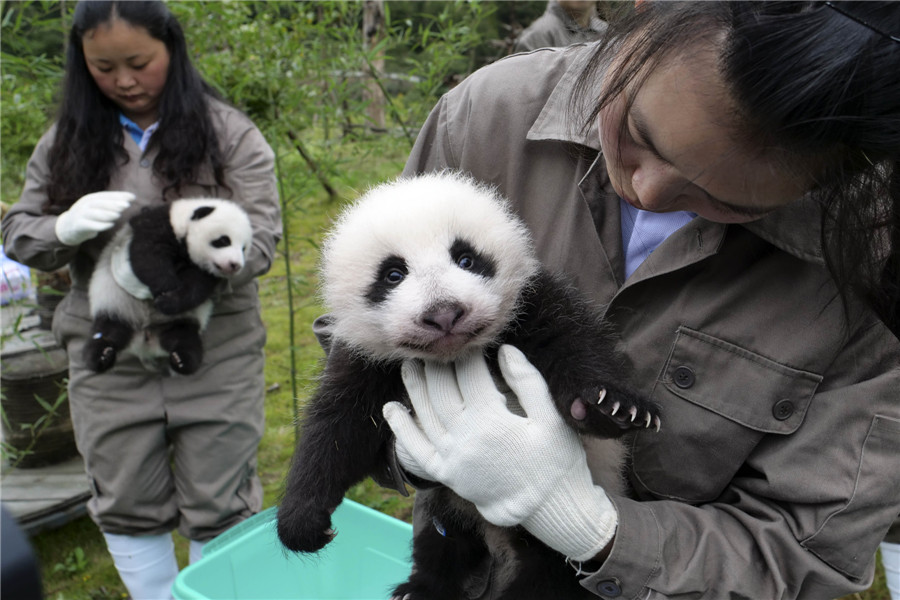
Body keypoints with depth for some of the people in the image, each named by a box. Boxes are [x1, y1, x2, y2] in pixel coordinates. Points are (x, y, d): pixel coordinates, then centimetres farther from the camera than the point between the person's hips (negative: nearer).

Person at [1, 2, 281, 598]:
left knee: (220, 505, 9)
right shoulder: (66, 141, 7)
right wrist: (65, 228, -15)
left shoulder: (230, 133, -3)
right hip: (108, 359, 3)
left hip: (215, 354, -3)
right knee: (127, 504, 16)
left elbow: (259, 236, -9)